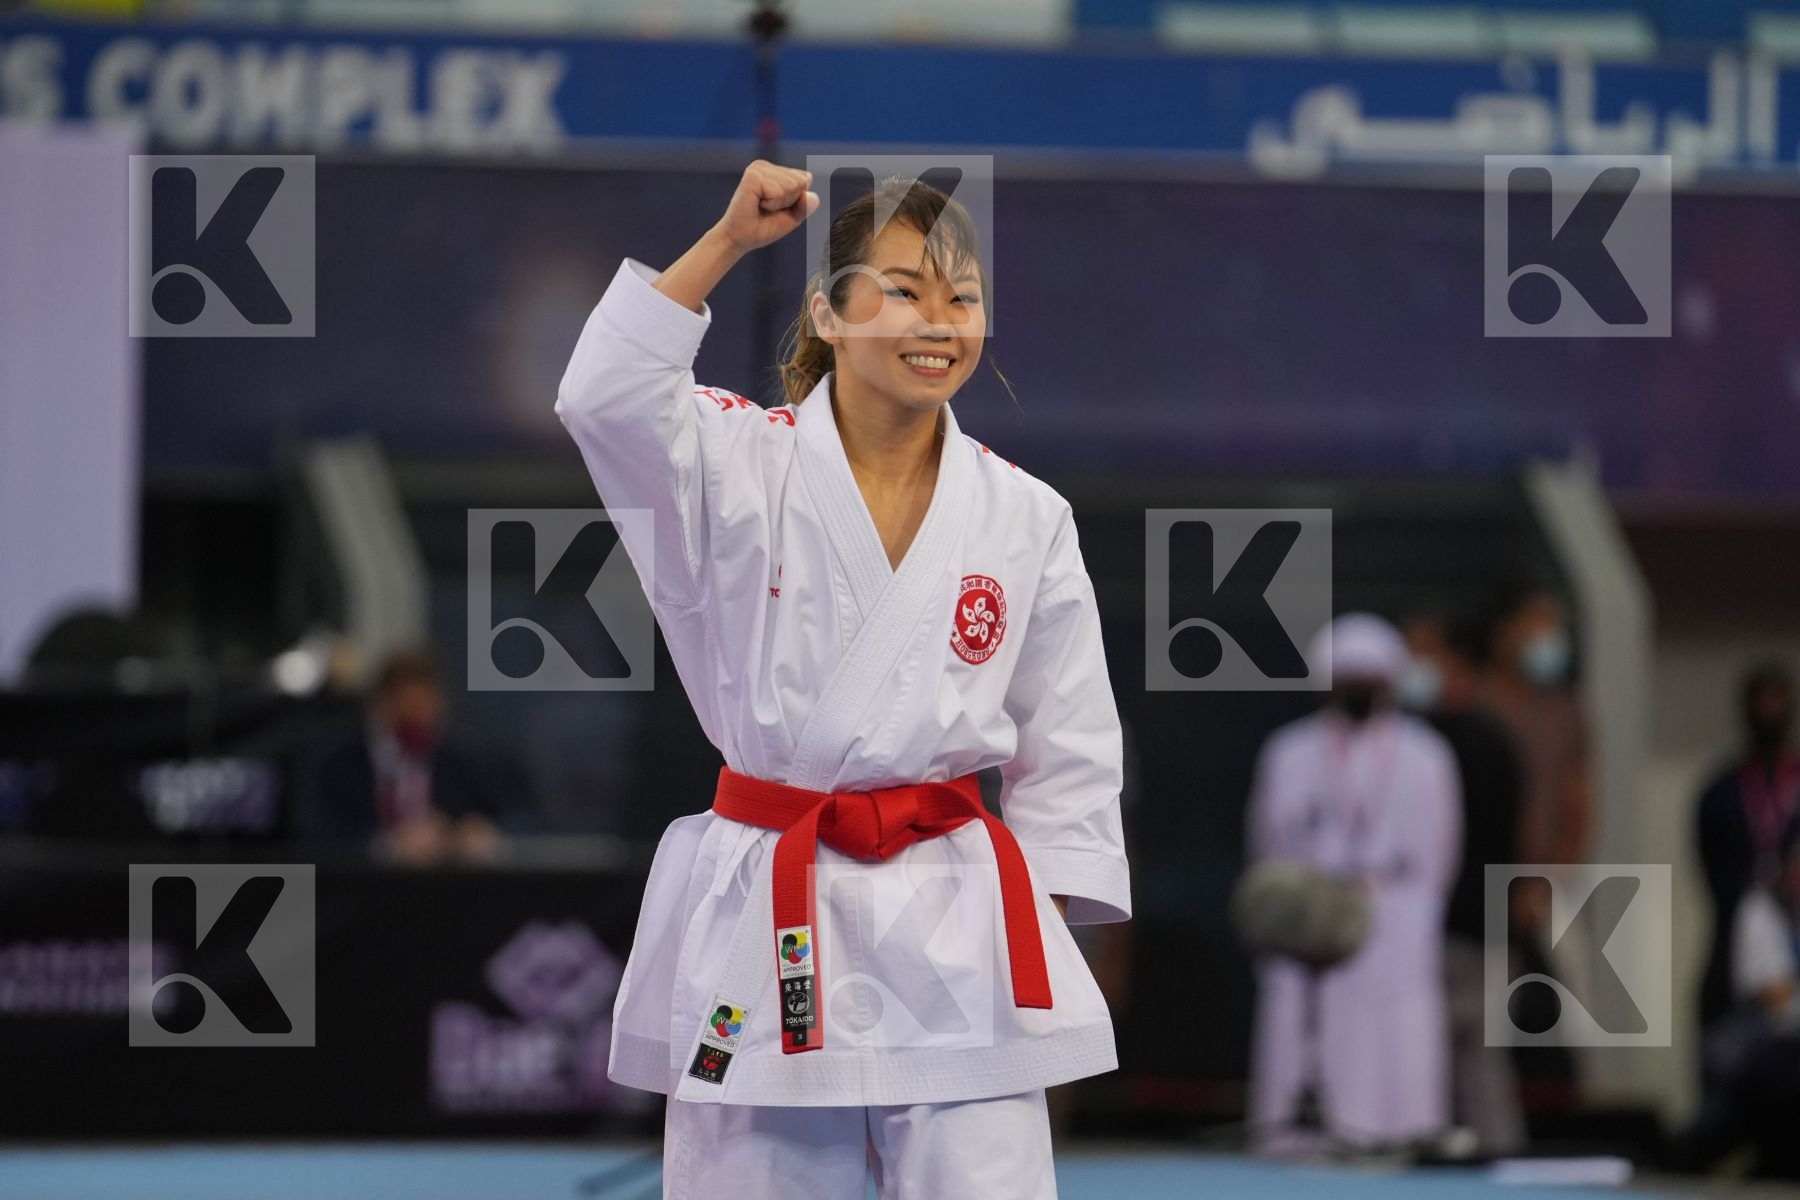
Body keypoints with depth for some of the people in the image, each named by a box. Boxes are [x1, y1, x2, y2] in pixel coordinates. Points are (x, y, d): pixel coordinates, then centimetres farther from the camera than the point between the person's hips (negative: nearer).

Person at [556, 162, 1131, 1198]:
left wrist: (1045, 967, 5)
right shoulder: (740, 468, 0)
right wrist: (727, 243, -19)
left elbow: (1067, 760, 10)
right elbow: (605, 399, -21)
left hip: (955, 939, 1)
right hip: (763, 933, -1)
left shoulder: (1026, 519, 5)